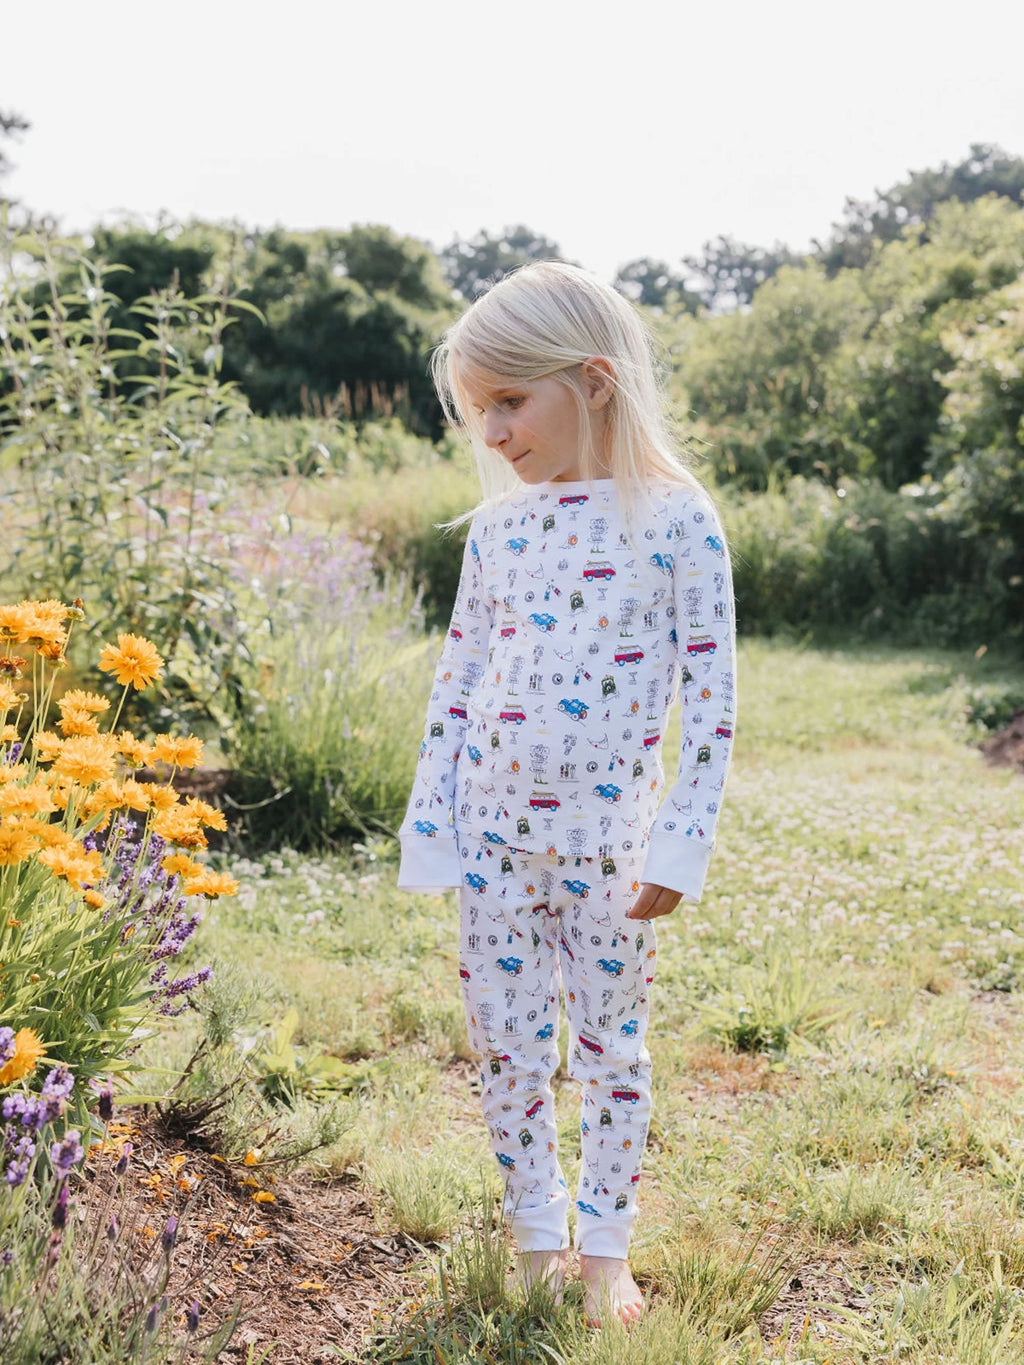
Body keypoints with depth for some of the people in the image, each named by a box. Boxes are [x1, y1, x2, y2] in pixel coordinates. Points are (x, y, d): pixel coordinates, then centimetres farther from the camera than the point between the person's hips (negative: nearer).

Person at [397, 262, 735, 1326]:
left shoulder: (677, 521, -9)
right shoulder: (498, 526, 3)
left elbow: (710, 698, -8)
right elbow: (456, 683, 8)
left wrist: (681, 845, -11)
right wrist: (429, 826, 5)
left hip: (609, 839, -3)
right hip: (495, 836, 4)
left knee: (610, 1043, 9)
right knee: (504, 1040, 10)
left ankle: (605, 1249, 24)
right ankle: (535, 1234, 28)